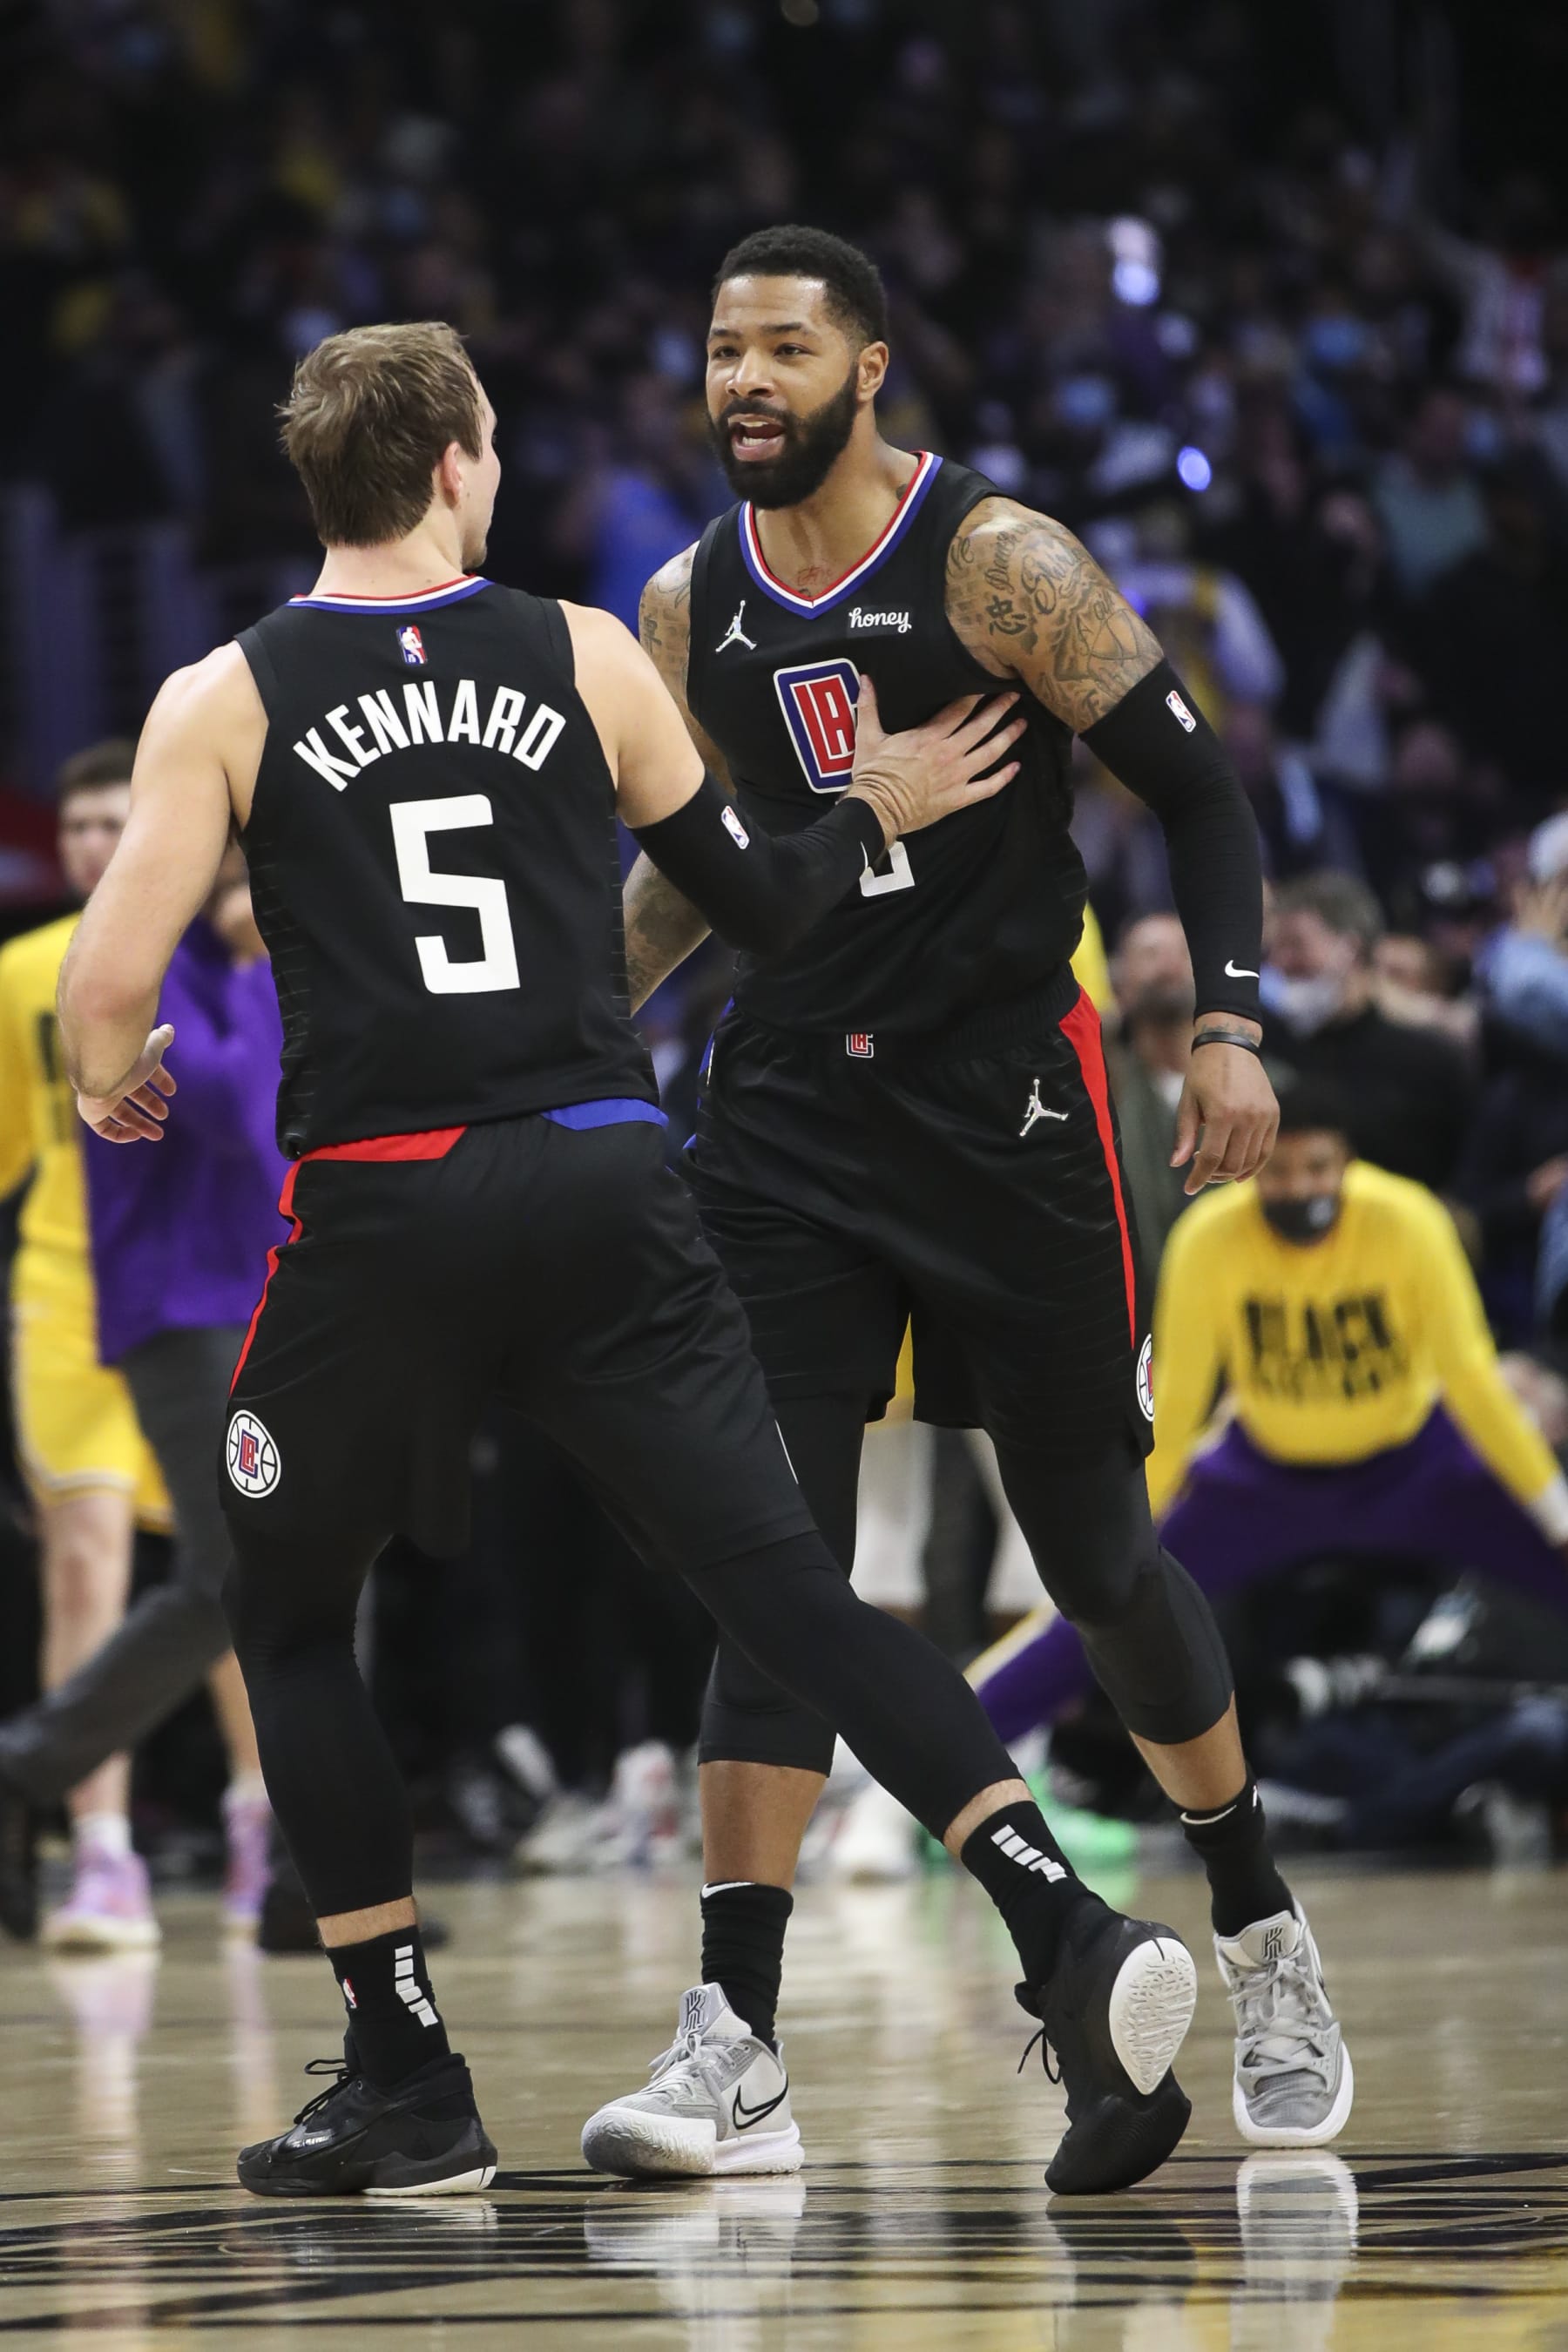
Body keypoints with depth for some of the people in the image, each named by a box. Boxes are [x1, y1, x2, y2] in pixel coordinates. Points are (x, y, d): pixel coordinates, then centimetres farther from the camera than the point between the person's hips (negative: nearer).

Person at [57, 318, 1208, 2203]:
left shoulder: (222, 701, 3)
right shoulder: (588, 658, 8)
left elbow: (108, 996, -3)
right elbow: (751, 907, 16)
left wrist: (112, 1088, 19)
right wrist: (880, 811, 34)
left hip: (380, 1206, -1)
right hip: (606, 1193, 2)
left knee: (288, 1623, 18)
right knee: (788, 1589, -2)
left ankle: (407, 2085, 13)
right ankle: (1071, 1945, -17)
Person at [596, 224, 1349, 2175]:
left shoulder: (998, 563, -9)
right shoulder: (690, 606, 6)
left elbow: (1193, 788, -7)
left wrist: (1228, 1024, -17)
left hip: (1008, 1098, -3)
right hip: (787, 1113, 4)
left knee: (1092, 1547, 5)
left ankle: (1261, 1938, 27)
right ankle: (736, 2031, -11)